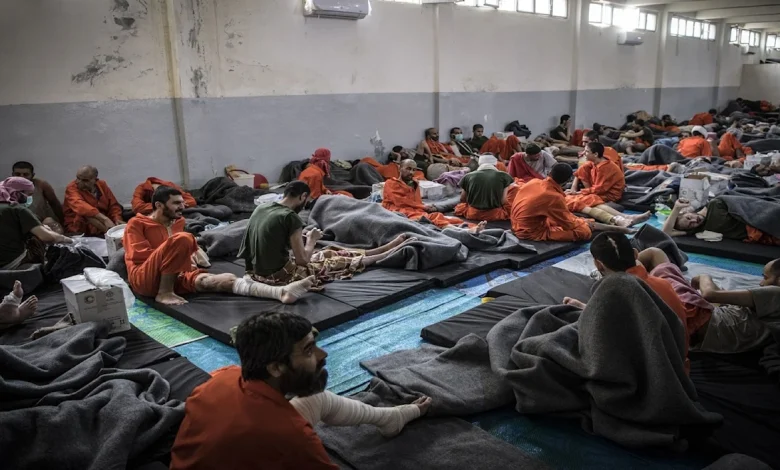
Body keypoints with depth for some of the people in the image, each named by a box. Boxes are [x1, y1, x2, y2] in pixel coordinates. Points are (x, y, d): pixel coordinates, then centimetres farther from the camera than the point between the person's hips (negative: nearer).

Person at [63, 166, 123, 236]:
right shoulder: (72, 188, -10)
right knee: (87, 214, -35)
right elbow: (81, 207, -30)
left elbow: (113, 205, 6)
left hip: (103, 223, 4)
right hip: (77, 227, -4)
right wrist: (104, 218, -43)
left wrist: (117, 219, -16)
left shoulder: (102, 185, 5)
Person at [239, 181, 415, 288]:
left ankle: (390, 247, 32)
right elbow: (303, 260, -16)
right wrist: (311, 240, 2)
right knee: (343, 260, 8)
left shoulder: (260, 208, 4)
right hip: (279, 275, -8)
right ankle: (391, 253, 29)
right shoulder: (290, 217, -20)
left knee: (328, 253, 20)